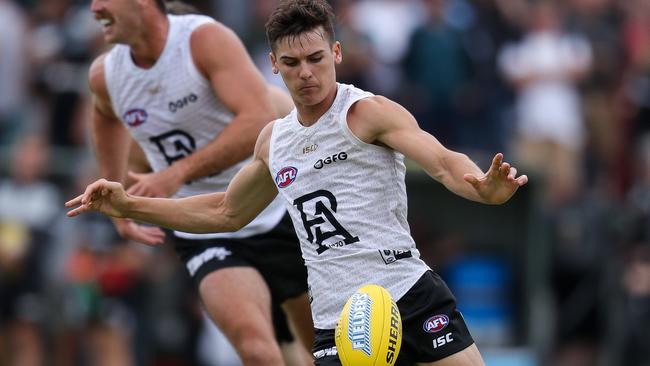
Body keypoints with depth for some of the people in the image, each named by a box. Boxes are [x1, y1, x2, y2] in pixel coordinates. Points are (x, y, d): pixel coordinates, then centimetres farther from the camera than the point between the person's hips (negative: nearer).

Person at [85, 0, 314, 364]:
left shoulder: (205, 38, -18)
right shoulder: (105, 76, -2)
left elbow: (260, 121, -31)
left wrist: (179, 173, -35)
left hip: (280, 216, -2)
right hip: (205, 237, 2)